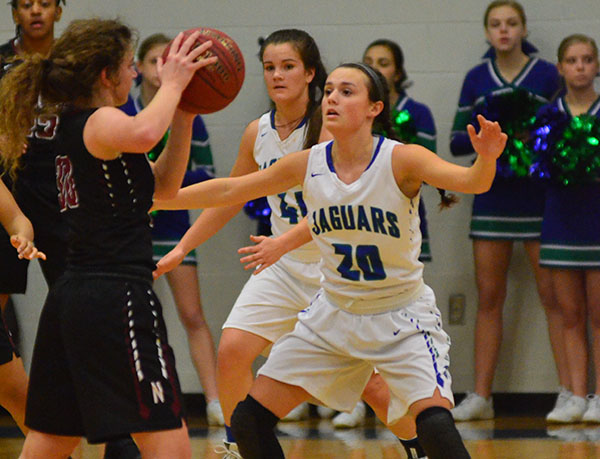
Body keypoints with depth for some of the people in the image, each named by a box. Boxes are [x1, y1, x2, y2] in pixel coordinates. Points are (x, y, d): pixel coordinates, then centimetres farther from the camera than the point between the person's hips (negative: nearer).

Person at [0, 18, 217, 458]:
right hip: (118, 297, -10)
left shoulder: (71, 125, 18)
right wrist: (171, 85, -16)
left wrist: (184, 114, 16)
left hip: (69, 299, 10)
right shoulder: (97, 122, -8)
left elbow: (163, 184, 26)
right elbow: (143, 134, -35)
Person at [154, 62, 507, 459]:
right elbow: (229, 191, 3)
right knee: (249, 421, 1)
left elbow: (469, 181, -33)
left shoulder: (401, 161, -18)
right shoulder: (308, 165, -6)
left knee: (435, 423, -27)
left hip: (402, 319, -5)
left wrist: (486, 159, -56)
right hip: (333, 315, 5)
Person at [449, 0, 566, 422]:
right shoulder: (476, 80, 9)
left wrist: (538, 132, -18)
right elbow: (457, 143, 8)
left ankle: (569, 391, -2)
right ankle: (481, 396, 8)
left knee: (553, 294, -5)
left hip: (540, 195, -3)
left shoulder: (548, 76, 1)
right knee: (489, 297, 4)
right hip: (493, 196, 3)